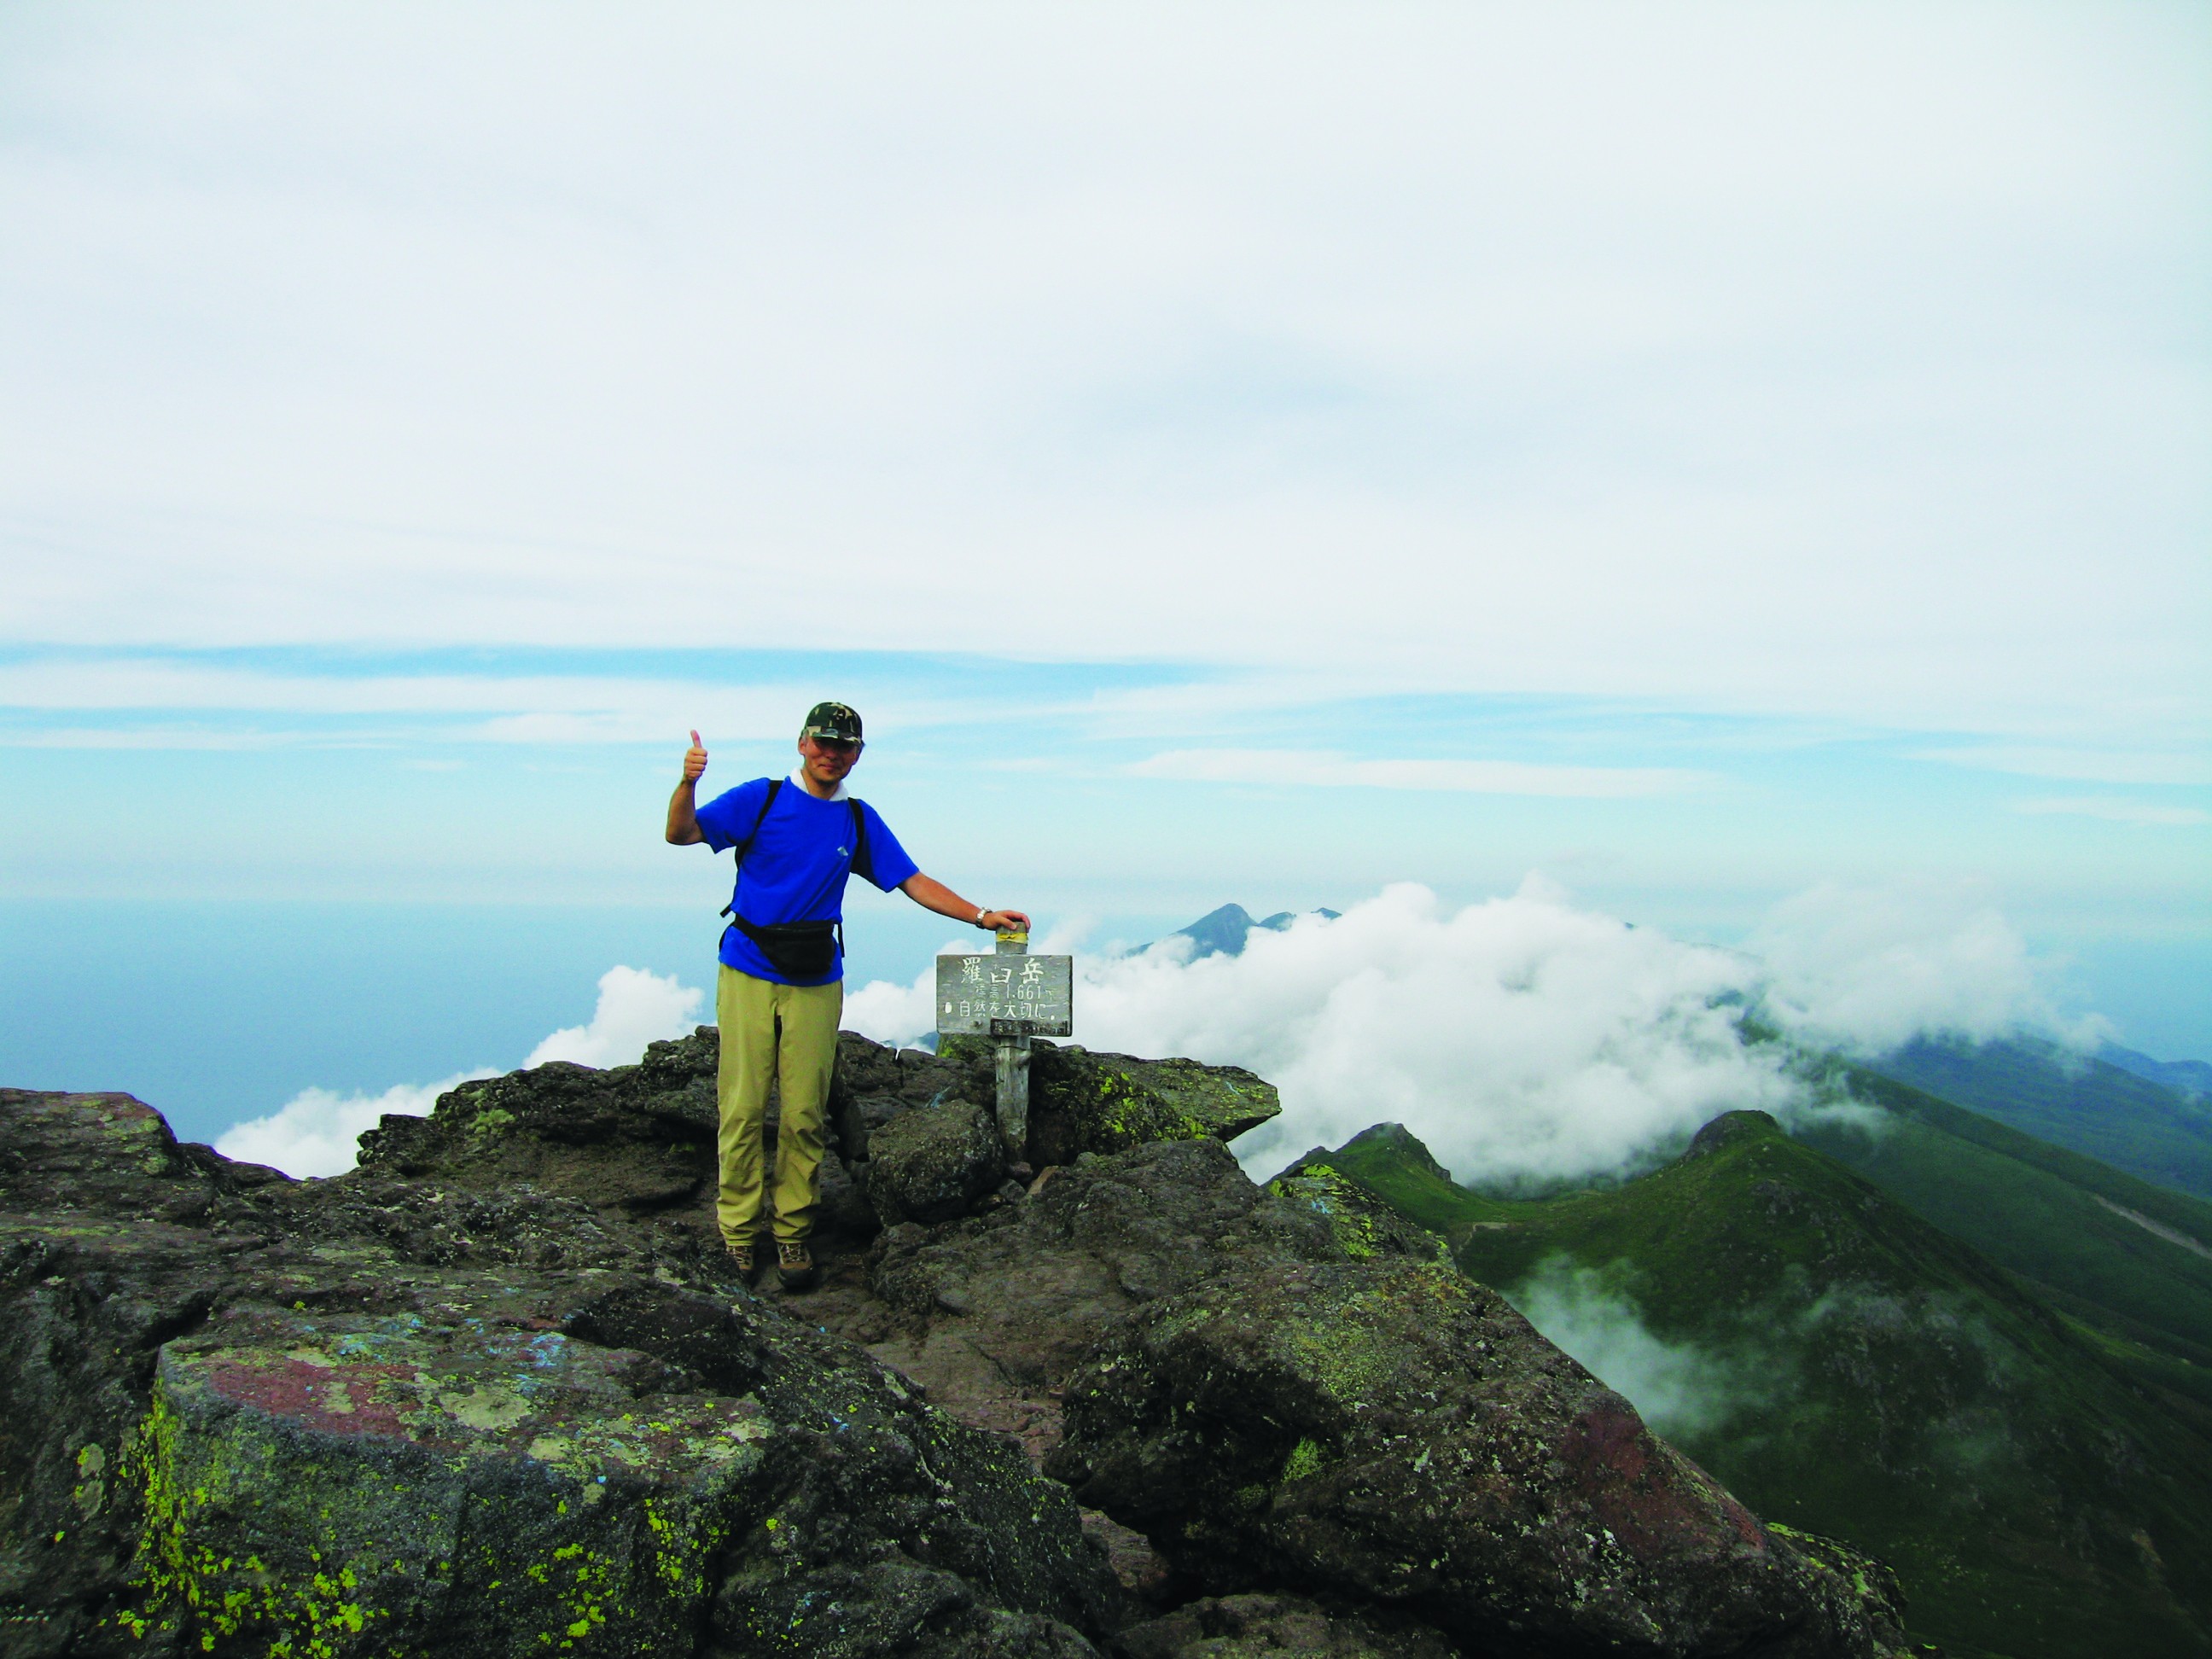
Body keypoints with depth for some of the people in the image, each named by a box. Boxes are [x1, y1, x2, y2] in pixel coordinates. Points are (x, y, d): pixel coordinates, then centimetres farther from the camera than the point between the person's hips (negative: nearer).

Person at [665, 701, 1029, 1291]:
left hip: (816, 985, 2)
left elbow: (913, 883, 13)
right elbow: (680, 834, -3)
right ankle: (738, 1231, 10)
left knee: (804, 1115, 1)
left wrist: (981, 916, 5)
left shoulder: (860, 820, 12)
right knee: (742, 1109, -3)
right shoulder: (761, 799, 3)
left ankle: (793, 1233, 13)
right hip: (747, 976, -2)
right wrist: (688, 783, -22)